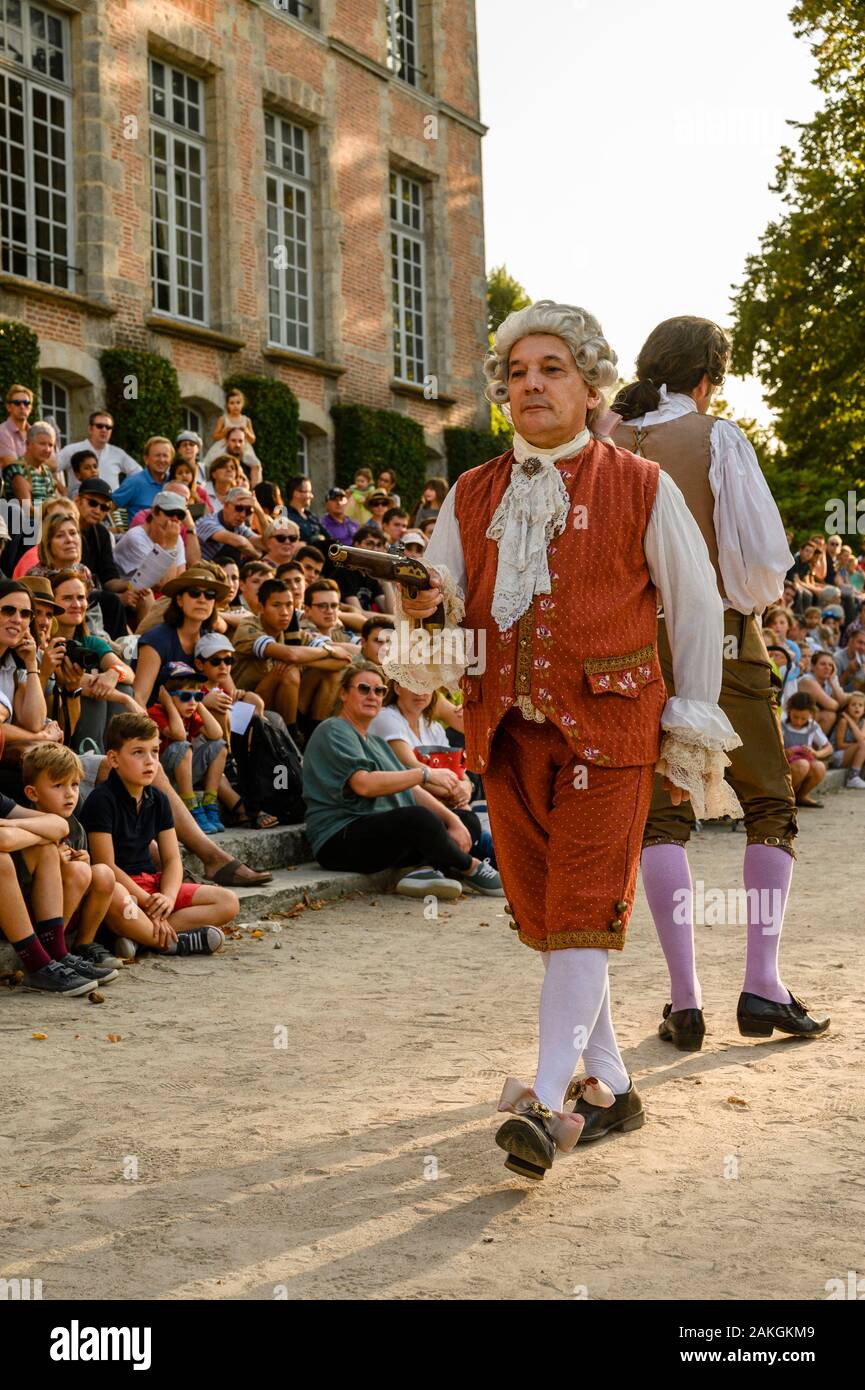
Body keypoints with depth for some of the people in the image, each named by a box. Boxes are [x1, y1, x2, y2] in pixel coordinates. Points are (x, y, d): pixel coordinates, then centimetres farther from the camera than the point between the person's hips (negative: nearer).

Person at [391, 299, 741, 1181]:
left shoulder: (642, 489, 0)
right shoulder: (471, 496, 10)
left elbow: (696, 613, 5)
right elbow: (436, 602, 9)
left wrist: (694, 735, 4)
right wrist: (420, 610, -16)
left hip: (607, 728, -4)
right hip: (507, 732, 5)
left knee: (582, 912, -12)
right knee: (541, 912, 9)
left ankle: (546, 1104, -15)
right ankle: (607, 1087, 22)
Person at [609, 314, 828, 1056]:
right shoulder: (718, 439, -7)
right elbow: (765, 556, -10)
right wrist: (754, 605, 9)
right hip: (721, 638, -3)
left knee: (661, 814, 8)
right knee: (770, 806, 10)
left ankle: (685, 998, 2)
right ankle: (763, 985, 4)